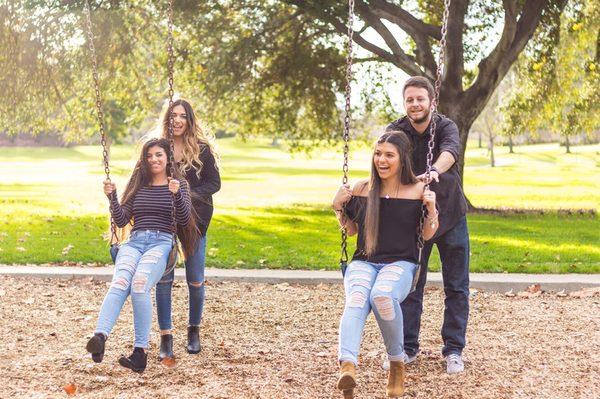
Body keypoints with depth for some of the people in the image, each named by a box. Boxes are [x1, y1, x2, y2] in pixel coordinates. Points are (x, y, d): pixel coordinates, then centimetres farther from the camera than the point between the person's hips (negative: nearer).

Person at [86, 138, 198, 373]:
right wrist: (112, 197, 1)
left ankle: (140, 352, -35)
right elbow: (121, 221, 17)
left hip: (161, 242, -2)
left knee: (139, 285, -33)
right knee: (119, 284, -30)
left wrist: (176, 195, -14)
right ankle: (100, 336, -53)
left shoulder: (179, 184, 15)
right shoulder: (138, 184, 24)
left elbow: (184, 221, 2)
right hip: (134, 242, 2)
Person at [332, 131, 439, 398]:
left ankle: (397, 363, -15)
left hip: (401, 263, -2)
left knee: (382, 296, -37)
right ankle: (347, 366, -55)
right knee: (356, 301, -33)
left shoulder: (418, 191, 5)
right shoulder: (361, 190, 11)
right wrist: (338, 207, 5)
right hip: (363, 262, 2)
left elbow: (427, 235, 10)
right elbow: (350, 230, 21)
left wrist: (431, 209, -7)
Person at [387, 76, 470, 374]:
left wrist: (434, 171, -57)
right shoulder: (396, 131, -7)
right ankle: (407, 348, 14)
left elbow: (450, 151, -35)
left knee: (456, 287, 3)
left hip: (450, 216, 0)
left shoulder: (446, 127, -13)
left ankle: (454, 350, 12)